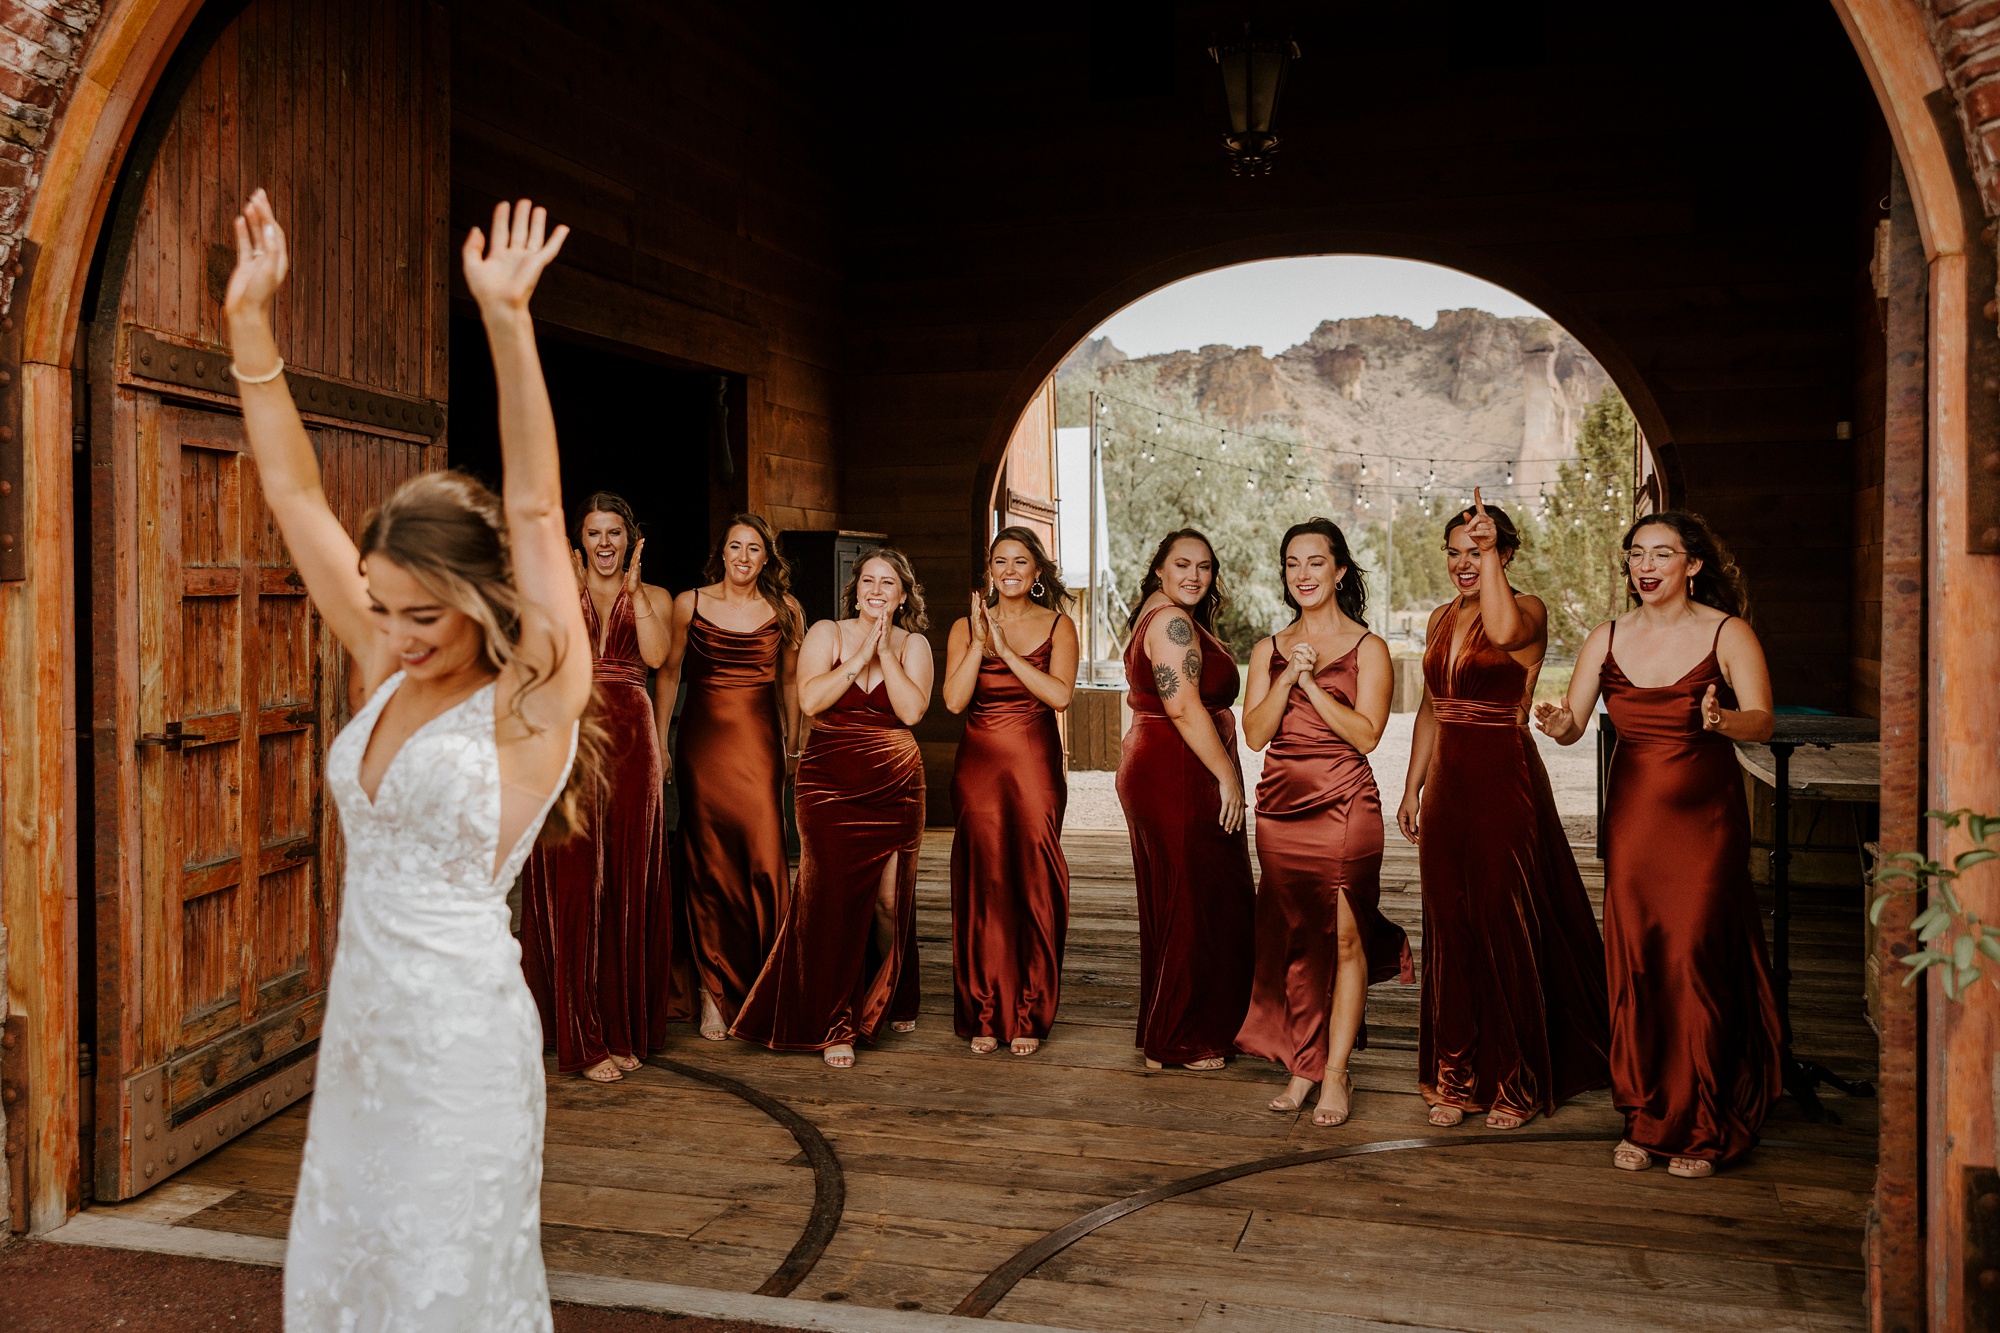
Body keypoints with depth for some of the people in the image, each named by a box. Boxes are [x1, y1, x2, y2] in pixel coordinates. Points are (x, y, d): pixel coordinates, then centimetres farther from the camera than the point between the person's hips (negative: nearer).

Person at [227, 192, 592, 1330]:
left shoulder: (533, 698, -13)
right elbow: (296, 494, 5)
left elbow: (535, 510, -24)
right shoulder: (392, 672, 4)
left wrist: (508, 318, -31)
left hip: (461, 1035, -7)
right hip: (360, 1023, 7)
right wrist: (253, 325, 0)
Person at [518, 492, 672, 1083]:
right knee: (572, 881, -3)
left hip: (630, 744, 1)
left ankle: (624, 1029, 15)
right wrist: (573, 588, -7)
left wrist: (633, 588, -6)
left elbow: (655, 654, -8)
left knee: (628, 880, 4)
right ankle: (583, 1038, 4)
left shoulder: (653, 595, 12)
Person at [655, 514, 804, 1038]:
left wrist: (793, 747, 15)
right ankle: (713, 992, 10)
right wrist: (658, 746, 6)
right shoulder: (688, 603, 3)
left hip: (760, 744, 0)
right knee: (707, 863, 2)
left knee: (765, 861, -7)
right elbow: (668, 674, 9)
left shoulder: (785, 609, 6)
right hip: (702, 743, 0)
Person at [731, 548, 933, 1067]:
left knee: (889, 902, 5)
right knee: (834, 901, -7)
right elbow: (809, 700, -12)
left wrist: (884, 650, -11)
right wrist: (861, 655, -13)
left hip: (895, 789, 1)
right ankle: (834, 1026, 4)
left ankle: (889, 1003, 31)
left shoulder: (912, 645, 6)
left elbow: (912, 710, -11)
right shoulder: (826, 633, 3)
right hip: (830, 787, -1)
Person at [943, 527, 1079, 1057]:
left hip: (1036, 766, -1)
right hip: (979, 766, 1)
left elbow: (1059, 695, -11)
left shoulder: (1057, 626, 5)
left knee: (1033, 886, -2)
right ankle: (984, 1016, 9)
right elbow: (954, 699, -5)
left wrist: (1006, 648, -12)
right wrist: (980, 641, -10)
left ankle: (1028, 1016, 9)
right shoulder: (966, 628, 8)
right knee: (981, 884, -1)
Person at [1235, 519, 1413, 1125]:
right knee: (1292, 938, 7)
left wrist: (1313, 684, -14)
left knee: (1344, 938, -3)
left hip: (1344, 805, -4)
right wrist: (1288, 677, -11)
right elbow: (1255, 733, 2)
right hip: (1280, 806, 4)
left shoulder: (1367, 649, 1)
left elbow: (1366, 734, -9)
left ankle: (1335, 1074, 6)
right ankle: (1301, 1066, 18)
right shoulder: (1269, 648, 12)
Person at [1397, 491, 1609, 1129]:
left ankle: (1516, 1083, 14)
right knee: (1449, 932, 9)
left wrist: (1489, 552, -29)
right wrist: (1412, 787, 16)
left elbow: (1505, 630, -34)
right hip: (1447, 785, 6)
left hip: (1506, 783, -6)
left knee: (1507, 932, 0)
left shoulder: (1528, 610, -7)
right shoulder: (1442, 619, 13)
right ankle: (1454, 1078, 20)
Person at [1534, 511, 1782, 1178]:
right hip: (1633, 811, 3)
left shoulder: (1726, 633, -6)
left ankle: (1698, 1128, 10)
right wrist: (1559, 724, -21)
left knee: (1694, 961, -5)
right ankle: (1644, 1118, 19)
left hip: (1705, 814, -3)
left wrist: (1722, 720, -36)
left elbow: (1762, 722, -14)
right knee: (1634, 965, 5)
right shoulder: (1608, 638, 4)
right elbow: (1574, 724, 2)